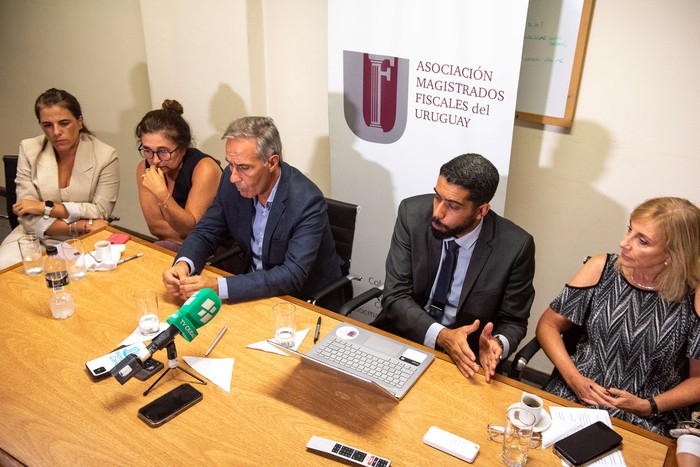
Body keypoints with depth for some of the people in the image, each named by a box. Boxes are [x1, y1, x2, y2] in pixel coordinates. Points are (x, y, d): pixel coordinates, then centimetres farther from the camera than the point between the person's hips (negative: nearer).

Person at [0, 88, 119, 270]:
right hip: (35, 236, 2)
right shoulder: (29, 149, -2)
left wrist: (46, 207, -14)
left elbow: (101, 212, -10)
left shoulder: (106, 156, -8)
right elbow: (29, 218, -7)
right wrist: (80, 226, -18)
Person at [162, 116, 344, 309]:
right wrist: (183, 264, -22)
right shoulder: (232, 181, -10)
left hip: (307, 301, -5)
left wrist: (218, 287, -36)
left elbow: (293, 275, -31)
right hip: (255, 290, 6)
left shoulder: (307, 202, -27)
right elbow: (205, 233, 0)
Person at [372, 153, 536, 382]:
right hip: (403, 335, 1)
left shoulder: (515, 246, -17)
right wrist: (441, 335, -28)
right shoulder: (412, 213, -14)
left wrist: (496, 344, -26)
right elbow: (395, 296, -13)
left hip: (465, 356, -1)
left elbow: (512, 321, -4)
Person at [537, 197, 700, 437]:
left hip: (648, 422, -1)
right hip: (573, 398, 1)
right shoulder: (601, 268, 1)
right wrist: (574, 378, -7)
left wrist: (647, 406, -8)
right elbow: (549, 324, 6)